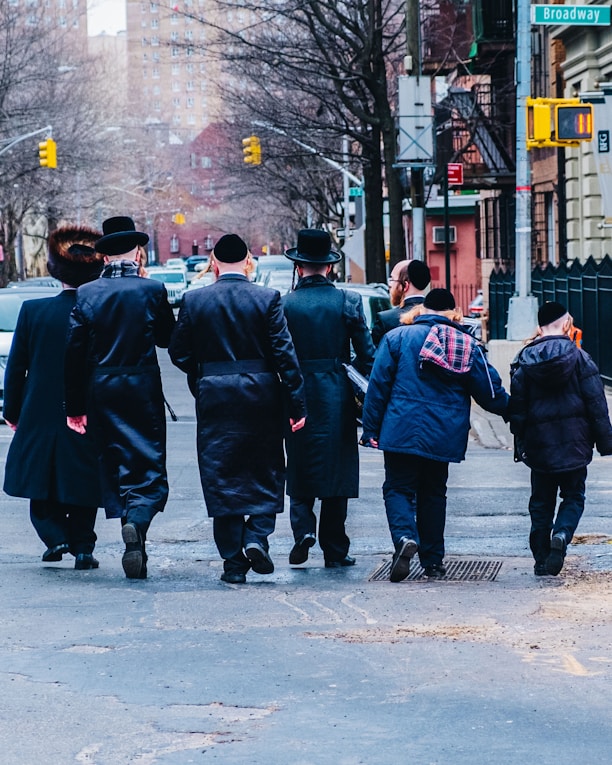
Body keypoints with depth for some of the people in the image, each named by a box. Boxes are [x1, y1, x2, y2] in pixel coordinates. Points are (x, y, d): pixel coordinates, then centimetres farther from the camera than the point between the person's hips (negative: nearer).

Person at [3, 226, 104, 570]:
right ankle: (83, 547, 10)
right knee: (81, 487, 11)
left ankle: (55, 535, 3)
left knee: (42, 485, 16)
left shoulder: (33, 311, -8)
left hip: (41, 415, 0)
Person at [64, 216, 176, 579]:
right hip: (143, 388, -2)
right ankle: (138, 519, -26)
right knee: (150, 464, 2)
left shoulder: (86, 294, 0)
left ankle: (135, 550, 11)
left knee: (116, 467, 10)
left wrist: (75, 406, 3)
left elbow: (74, 352, -1)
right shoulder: (152, 290, -6)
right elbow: (168, 337, 3)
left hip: (101, 391, 2)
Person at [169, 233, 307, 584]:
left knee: (222, 479, 6)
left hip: (214, 399, 1)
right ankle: (257, 536, -3)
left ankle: (233, 561, 5)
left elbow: (179, 353, 3)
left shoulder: (193, 301, -1)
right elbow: (285, 354, -8)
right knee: (266, 473, 15)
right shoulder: (268, 299, -5)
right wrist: (297, 404, -5)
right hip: (261, 398, -1)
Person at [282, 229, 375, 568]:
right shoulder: (348, 301, -4)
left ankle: (303, 527, -8)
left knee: (300, 470, 14)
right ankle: (335, 550, 12)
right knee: (336, 470, 8)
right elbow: (366, 354, -3)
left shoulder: (284, 304, -5)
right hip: (337, 399, 0)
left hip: (298, 398, 0)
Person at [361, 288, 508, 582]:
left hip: (402, 433, -2)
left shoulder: (397, 337, 0)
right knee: (433, 494, 15)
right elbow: (491, 394, 8)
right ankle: (433, 562, 17)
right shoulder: (468, 346, 6)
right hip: (445, 438, 3)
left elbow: (378, 386, -2)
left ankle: (404, 537, -23)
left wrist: (371, 430, 3)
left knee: (398, 488, 5)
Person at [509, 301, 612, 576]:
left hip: (538, 444, 2)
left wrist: (519, 445, 11)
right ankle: (562, 534, -17)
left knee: (541, 501, 12)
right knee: (573, 496, 11)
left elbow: (517, 407, 3)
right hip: (574, 444, -2)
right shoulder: (579, 358, -5)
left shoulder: (524, 362, 1)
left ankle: (541, 559, 11)